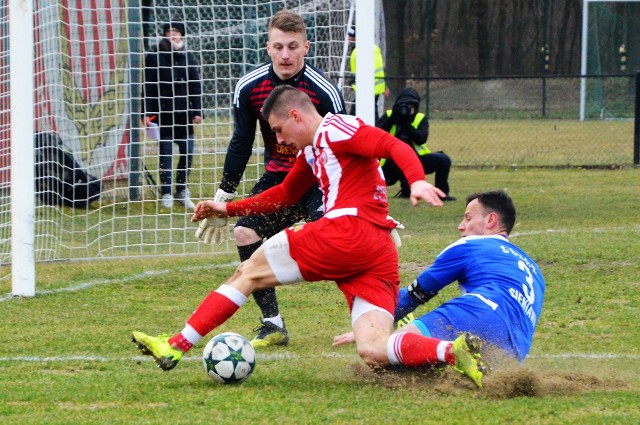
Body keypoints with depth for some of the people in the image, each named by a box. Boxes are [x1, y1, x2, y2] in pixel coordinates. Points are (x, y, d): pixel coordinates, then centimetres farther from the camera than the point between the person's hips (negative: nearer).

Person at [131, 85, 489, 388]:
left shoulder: (337, 130, 0)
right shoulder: (311, 151, 29)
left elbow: (395, 146, -13)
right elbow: (285, 195, 42)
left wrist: (417, 181, -32)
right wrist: (228, 209, 39)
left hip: (349, 230, -9)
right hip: (381, 253, 9)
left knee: (249, 272, 5)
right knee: (373, 353, -5)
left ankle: (176, 346, 4)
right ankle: (452, 350, -25)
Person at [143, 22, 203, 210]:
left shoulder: (188, 57, 10)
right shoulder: (154, 58, -1)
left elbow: (196, 86, 11)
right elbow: (148, 88, -2)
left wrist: (197, 111, 5)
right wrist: (147, 113, -8)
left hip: (184, 113, 3)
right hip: (163, 114, -3)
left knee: (188, 153, 2)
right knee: (165, 153, 0)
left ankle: (182, 191, 14)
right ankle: (166, 193, 6)